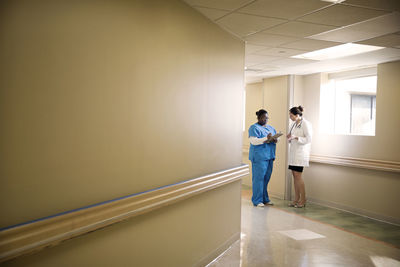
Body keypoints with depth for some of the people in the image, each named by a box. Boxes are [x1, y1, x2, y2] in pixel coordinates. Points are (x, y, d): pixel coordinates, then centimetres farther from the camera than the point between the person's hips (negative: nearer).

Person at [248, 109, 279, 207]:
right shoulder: (254, 128, -4)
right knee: (258, 178, -6)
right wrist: (266, 138, -26)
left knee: (266, 178, 9)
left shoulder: (271, 128, 20)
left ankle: (265, 199, 19)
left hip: (270, 156, 7)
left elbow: (276, 137, 18)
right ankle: (257, 201, 0)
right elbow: (253, 141, -16)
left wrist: (275, 140, -6)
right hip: (259, 156, -7)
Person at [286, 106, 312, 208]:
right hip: (293, 152, 8)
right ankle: (296, 199, 14)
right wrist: (289, 138, 0)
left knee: (298, 176, -8)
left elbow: (308, 139, -15)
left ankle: (303, 200, 3)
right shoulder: (293, 124, 14)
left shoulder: (306, 124, -10)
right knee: (295, 176, 8)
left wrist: (296, 137, -23)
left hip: (301, 153, -8)